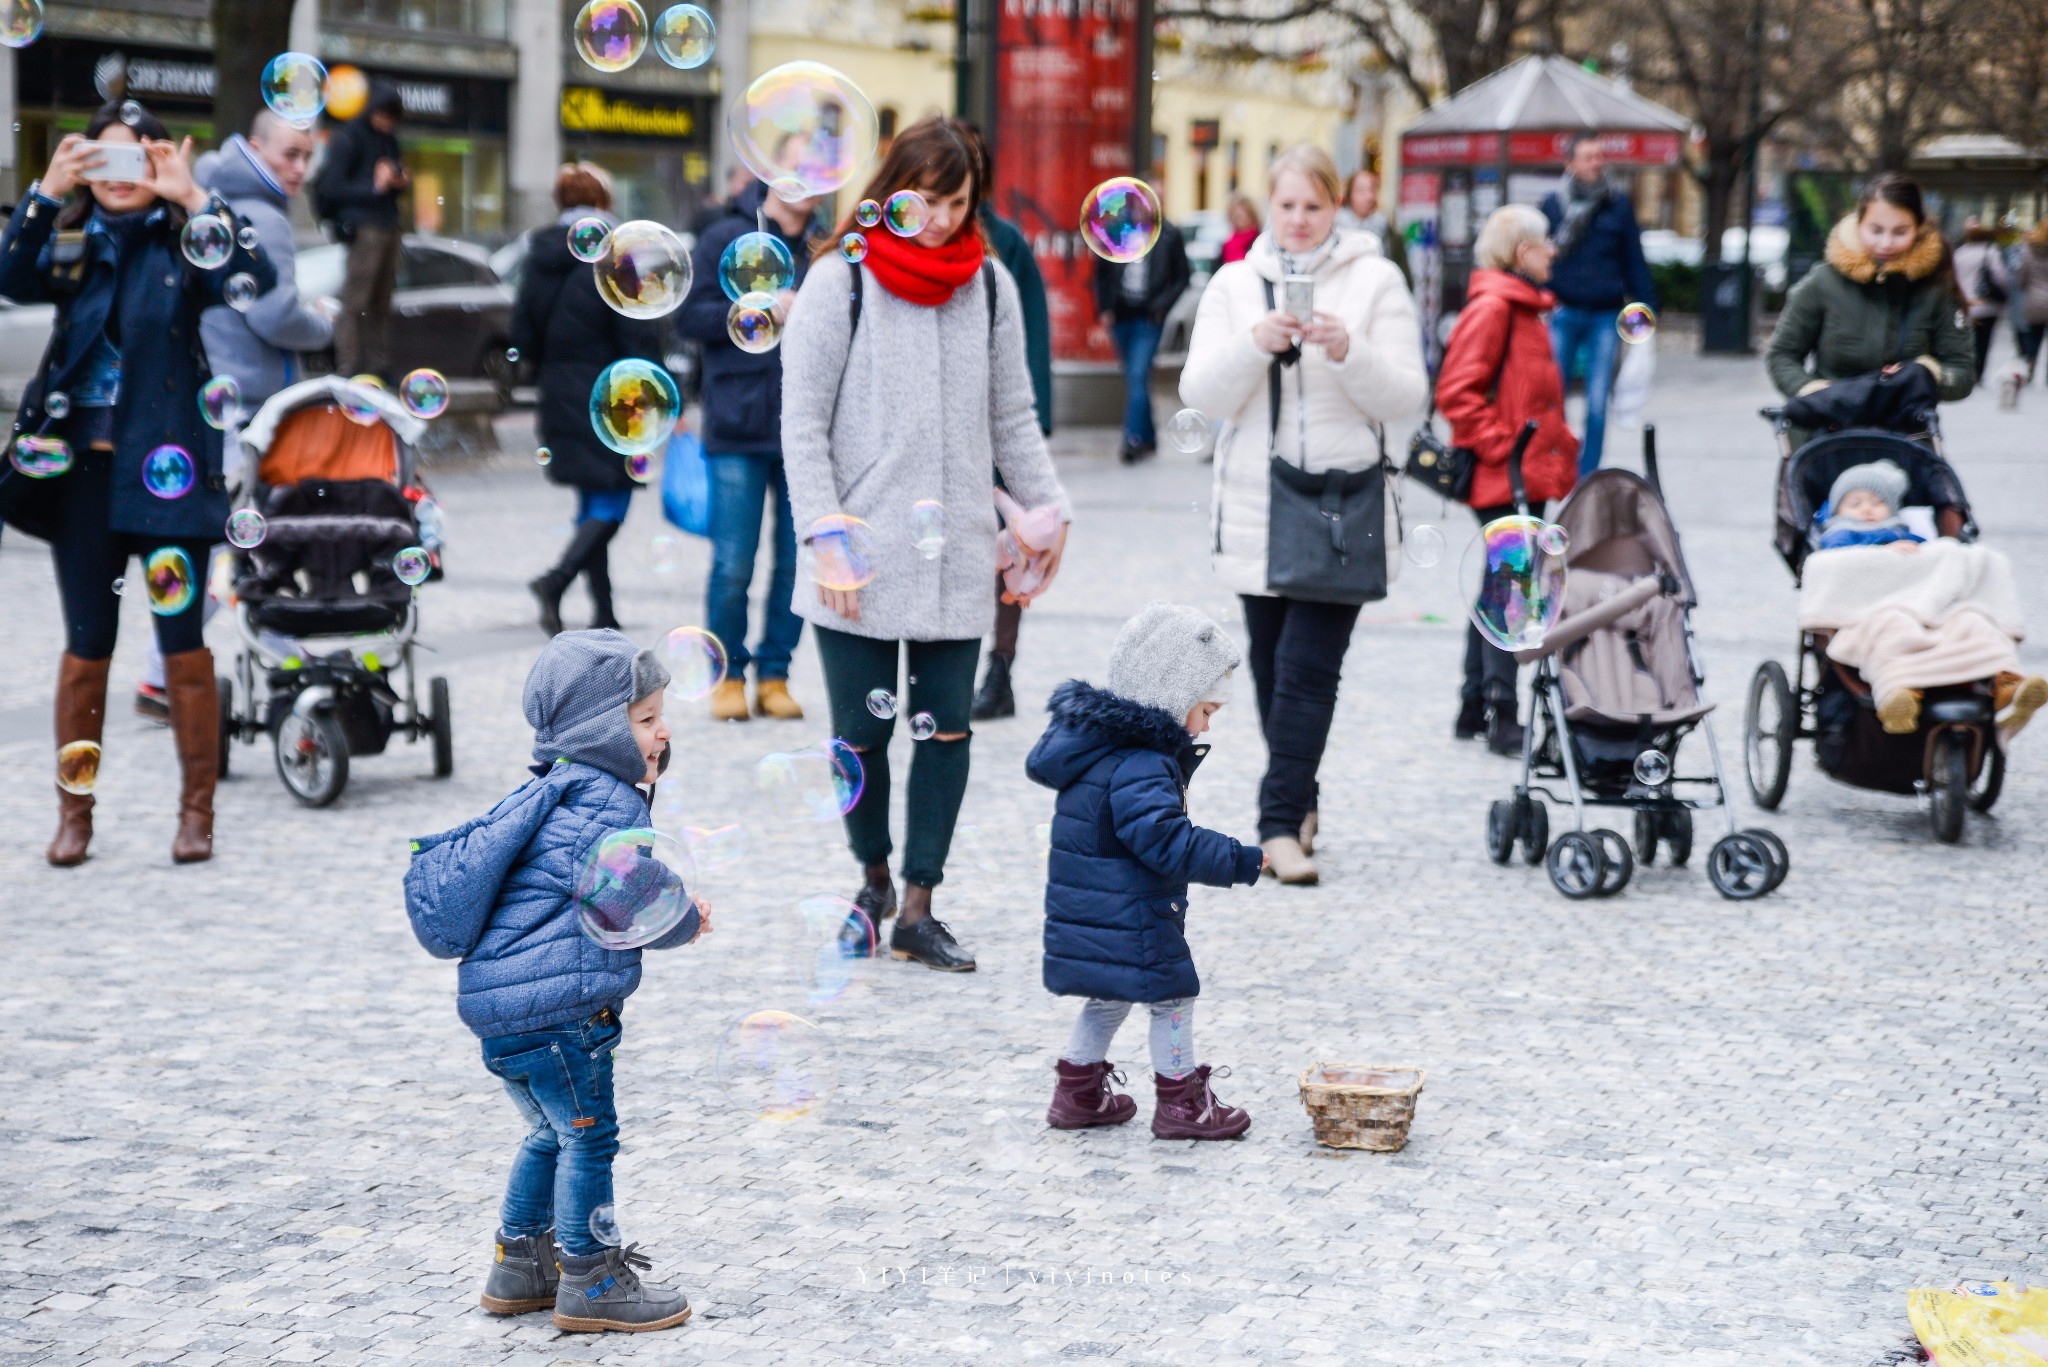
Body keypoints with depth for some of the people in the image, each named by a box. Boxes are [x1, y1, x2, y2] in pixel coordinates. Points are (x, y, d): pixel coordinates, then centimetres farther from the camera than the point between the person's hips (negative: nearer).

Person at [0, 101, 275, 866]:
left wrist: (193, 199, -24)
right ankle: (74, 812, 16)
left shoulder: (183, 241, 2)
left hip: (165, 466, -2)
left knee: (183, 641, -1)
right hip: (82, 467, 2)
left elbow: (256, 280, -16)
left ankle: (197, 811, 10)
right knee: (87, 645, 7)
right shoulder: (70, 242, 8)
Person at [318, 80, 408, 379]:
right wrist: (374, 187, -19)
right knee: (355, 303, -9)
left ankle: (379, 366, 11)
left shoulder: (389, 139, 20)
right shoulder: (348, 138, -4)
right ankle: (349, 368, -10)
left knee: (381, 304, 8)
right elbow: (332, 187, -9)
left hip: (388, 228, 8)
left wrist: (401, 182, 7)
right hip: (362, 229, -8)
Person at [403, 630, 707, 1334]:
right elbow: (633, 905, -18)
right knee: (588, 1135, 0)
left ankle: (520, 1265, 31)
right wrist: (687, 921, 1)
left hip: (501, 1001, 10)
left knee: (553, 1133, 22)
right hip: (554, 1000, -10)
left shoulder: (556, 793, 19)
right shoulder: (605, 804, -14)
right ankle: (592, 1284, 7)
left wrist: (671, 907, 15)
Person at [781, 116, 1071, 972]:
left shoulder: (989, 285, 8)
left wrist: (1046, 506, 8)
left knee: (946, 729, 0)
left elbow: (1012, 417, 16)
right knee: (861, 734, 2)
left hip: (957, 555, 3)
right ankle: (873, 879, 26)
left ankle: (918, 909, 8)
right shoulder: (840, 282, -2)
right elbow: (802, 425, -4)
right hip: (861, 556, -3)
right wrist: (826, 537, -11)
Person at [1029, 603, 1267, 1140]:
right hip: (1131, 923, -10)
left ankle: (1079, 1093, 30)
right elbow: (1168, 841, -30)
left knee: (1108, 999, 23)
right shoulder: (1141, 768, -24)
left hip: (1086, 917, 10)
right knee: (1173, 995, 3)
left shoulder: (1096, 743, 8)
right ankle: (1181, 1103, 11)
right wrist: (1239, 861, -27)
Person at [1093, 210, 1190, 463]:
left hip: (1149, 318, -4)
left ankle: (1134, 438, -15)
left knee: (1138, 375, -14)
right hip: (1121, 316, 4)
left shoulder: (1169, 236, -2)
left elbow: (1182, 276, 3)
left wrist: (1162, 306, -9)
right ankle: (1148, 437, 23)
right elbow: (1102, 273, 10)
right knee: (1133, 377, 11)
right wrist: (1104, 309, 1)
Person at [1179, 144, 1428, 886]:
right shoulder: (1235, 283, 8)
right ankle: (1299, 800, 25)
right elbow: (1201, 393, 1)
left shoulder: (1375, 280, 2)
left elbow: (1407, 395, -2)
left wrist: (1350, 352, -20)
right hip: (1256, 504, 3)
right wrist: (1253, 345, -17)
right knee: (1272, 662, 10)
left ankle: (1282, 823, -12)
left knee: (1309, 665, -11)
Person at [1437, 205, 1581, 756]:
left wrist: (1558, 451, 19)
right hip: (1503, 478, -10)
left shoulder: (1525, 307, 18)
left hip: (1528, 476, 10)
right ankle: (1501, 715, -10)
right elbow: (1455, 391, -20)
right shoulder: (1492, 306, -13)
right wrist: (1500, 446, -19)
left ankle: (1474, 709, 21)